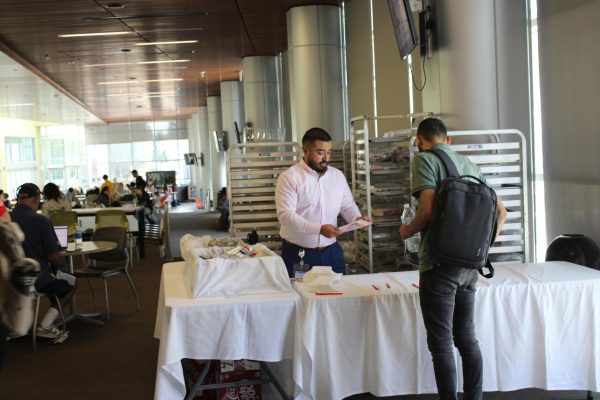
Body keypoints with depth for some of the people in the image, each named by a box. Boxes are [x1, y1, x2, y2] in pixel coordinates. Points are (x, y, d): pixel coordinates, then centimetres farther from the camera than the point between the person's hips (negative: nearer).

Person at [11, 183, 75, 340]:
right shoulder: (41, 221, -18)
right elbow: (54, 258, -16)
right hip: (35, 279, -6)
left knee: (58, 276, 31)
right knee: (71, 283, 23)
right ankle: (45, 326, 11)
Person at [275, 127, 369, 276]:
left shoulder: (338, 176, 7)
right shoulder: (289, 177, -10)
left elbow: (348, 205, 17)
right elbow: (285, 215, -19)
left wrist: (356, 218, -6)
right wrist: (319, 229, -28)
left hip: (331, 251, 5)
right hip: (297, 253, -5)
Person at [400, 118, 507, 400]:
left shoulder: (424, 160, -5)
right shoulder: (469, 164, 14)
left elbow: (428, 209, -18)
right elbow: (500, 211, 15)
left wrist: (407, 230, -1)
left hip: (440, 263, -6)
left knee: (441, 343, 1)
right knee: (467, 338, 16)